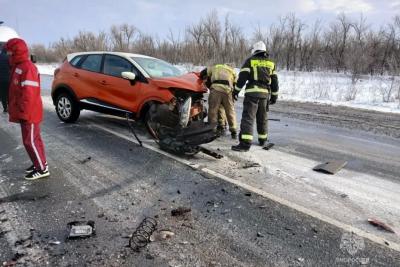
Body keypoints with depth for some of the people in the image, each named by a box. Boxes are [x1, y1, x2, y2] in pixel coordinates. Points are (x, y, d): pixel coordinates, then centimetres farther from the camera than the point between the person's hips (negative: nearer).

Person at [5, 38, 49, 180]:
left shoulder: (27, 67, -18)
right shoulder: (19, 67, 15)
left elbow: (29, 93, -24)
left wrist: (24, 113, -22)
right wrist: (20, 112, 21)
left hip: (29, 113, -10)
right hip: (26, 113, 10)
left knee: (30, 141, -4)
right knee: (33, 139, 16)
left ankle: (42, 169, 4)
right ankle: (40, 163, 26)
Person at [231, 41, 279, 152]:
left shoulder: (250, 60, 4)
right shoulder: (271, 63, 16)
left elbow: (242, 77, -3)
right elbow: (274, 81, 14)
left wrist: (236, 90, 3)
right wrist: (274, 95, 19)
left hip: (252, 92, -4)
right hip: (265, 93, 5)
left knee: (248, 117, -11)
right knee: (262, 117, 18)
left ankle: (245, 143, -21)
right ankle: (262, 139, 30)